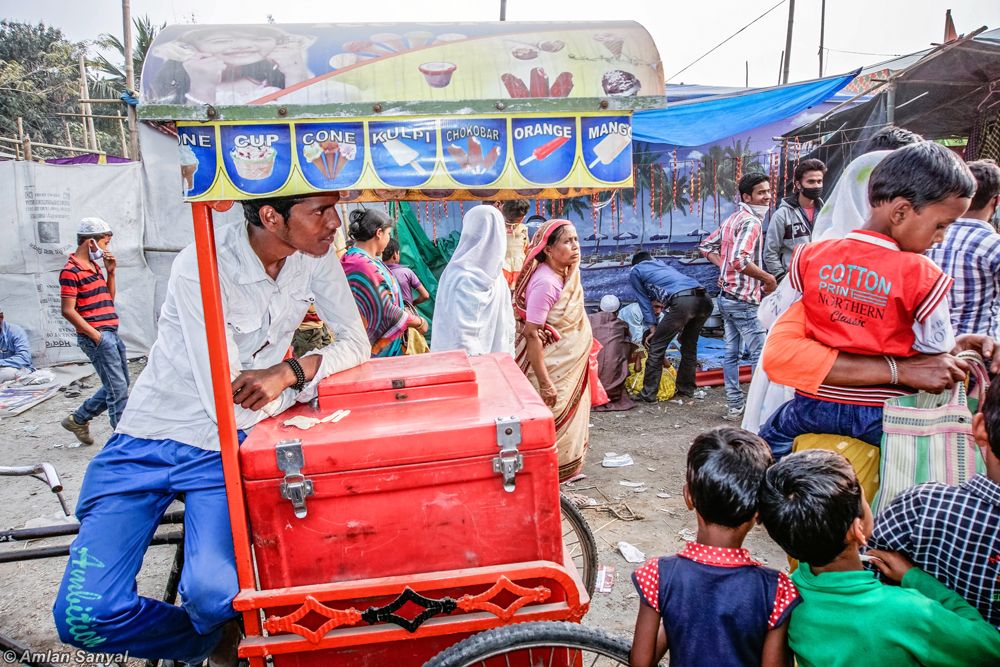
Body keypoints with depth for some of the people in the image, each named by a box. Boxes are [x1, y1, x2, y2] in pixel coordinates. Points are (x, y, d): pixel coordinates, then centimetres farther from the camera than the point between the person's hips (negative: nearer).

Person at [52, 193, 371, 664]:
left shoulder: (314, 255, -7)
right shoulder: (201, 268, -24)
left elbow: (357, 344, -3)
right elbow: (231, 408, -25)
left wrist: (289, 370, -22)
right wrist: (310, 376, -10)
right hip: (147, 442, -2)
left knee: (215, 595, -21)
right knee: (83, 615, -15)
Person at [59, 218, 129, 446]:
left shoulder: (94, 266, 15)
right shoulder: (71, 271, -11)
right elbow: (68, 311, -14)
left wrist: (111, 272, 9)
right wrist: (96, 335, -15)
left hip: (111, 333, 9)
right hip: (96, 336, -9)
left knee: (117, 386, 16)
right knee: (118, 389, -7)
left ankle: (78, 419, 32)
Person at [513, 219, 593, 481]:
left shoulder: (566, 274, 3)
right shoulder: (545, 283, -25)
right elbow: (532, 335, -26)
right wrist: (544, 384, -26)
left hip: (569, 368, 9)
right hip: (552, 370, -9)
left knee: (567, 425, 20)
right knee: (550, 429, 3)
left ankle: (559, 474, 35)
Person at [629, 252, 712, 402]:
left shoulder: (635, 271, 22)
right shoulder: (663, 264, 39)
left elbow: (644, 300, 19)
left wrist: (653, 327, 22)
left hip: (682, 301, -7)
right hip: (704, 300, 7)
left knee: (656, 347, 4)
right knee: (689, 345, 25)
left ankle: (648, 394, 6)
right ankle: (687, 388, 35)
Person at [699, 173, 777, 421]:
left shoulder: (732, 219, 12)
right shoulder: (751, 221, -17)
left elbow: (706, 246, 19)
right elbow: (740, 260, -29)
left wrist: (724, 267, 10)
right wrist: (768, 278, -18)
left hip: (727, 296, 9)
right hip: (744, 300, -9)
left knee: (731, 353, 13)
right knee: (760, 354, -1)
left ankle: (734, 406, 20)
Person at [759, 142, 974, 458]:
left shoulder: (811, 256, -7)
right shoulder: (921, 275, -17)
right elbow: (938, 349, -6)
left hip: (816, 403, 3)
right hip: (884, 412, -3)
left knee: (771, 437, 30)